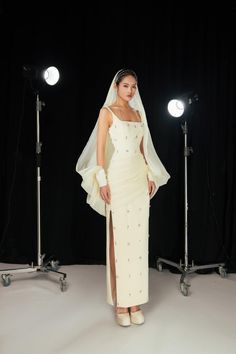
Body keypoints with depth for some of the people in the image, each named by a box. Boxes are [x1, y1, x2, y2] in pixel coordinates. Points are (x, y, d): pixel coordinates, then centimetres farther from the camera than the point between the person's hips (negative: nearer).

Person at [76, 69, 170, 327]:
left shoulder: (138, 113, 16)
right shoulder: (107, 111, 0)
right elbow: (100, 148, -6)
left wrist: (150, 176, 11)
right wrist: (102, 181, -13)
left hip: (139, 178, 6)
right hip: (118, 177, -5)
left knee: (138, 237, 5)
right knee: (119, 237, -2)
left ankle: (135, 300, 16)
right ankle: (120, 302, 9)